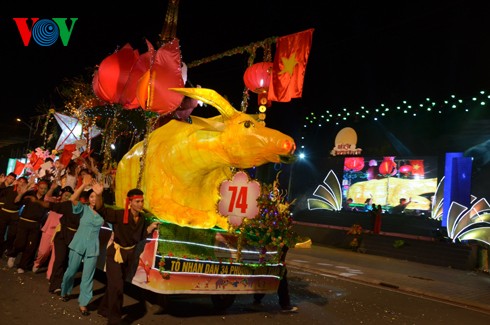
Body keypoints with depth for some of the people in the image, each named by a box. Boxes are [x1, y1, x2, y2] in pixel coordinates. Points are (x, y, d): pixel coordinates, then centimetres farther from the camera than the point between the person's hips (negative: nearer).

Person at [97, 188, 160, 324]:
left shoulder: (142, 219, -5)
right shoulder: (119, 215, -22)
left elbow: (139, 237, 4)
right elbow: (102, 210, -27)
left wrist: (150, 228, -10)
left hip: (130, 254, 6)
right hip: (115, 253, -5)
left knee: (114, 284, 21)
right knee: (117, 287, -7)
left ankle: (104, 308, 44)